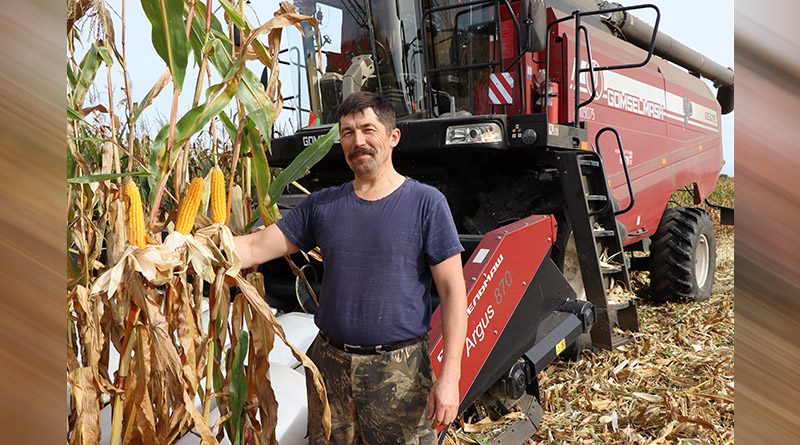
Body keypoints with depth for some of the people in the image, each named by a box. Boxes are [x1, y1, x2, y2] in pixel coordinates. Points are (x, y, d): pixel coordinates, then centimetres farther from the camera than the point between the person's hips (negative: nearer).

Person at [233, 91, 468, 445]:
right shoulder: (322, 205, 6)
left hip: (399, 370, -3)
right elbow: (256, 247, 2)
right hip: (330, 365, 4)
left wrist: (449, 376, -14)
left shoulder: (426, 203, -6)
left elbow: (453, 292, -8)